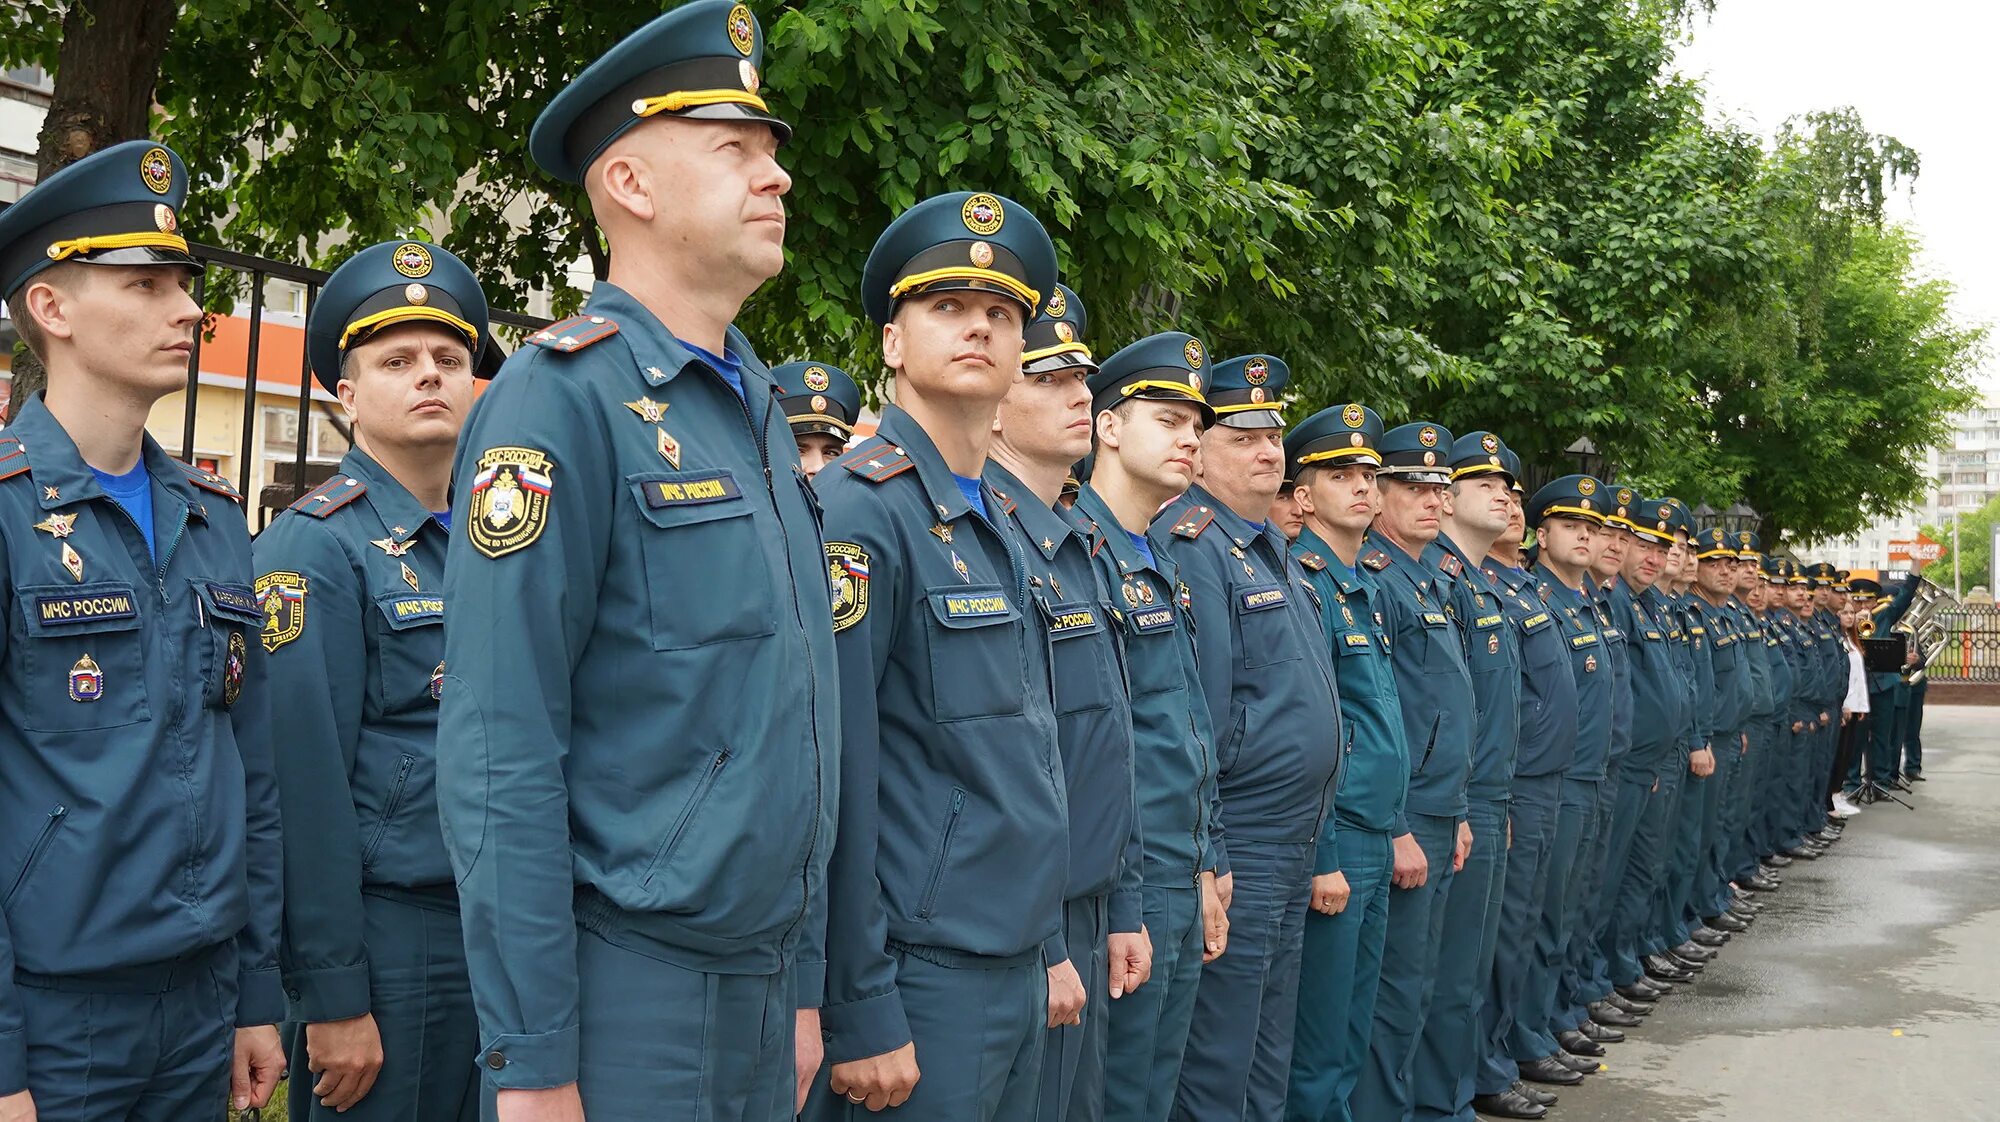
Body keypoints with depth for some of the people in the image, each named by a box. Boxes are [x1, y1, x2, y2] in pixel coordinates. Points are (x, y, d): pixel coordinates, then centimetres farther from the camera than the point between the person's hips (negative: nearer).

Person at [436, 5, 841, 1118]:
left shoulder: (762, 411, 10)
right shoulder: (561, 400, -14)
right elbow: (500, 756, -17)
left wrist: (803, 984, 13)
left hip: (762, 983, 7)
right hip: (625, 987, -7)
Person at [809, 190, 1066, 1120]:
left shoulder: (1008, 536, 12)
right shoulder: (860, 514, -14)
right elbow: (835, 784, -18)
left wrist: (1047, 944, 18)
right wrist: (859, 1016, -18)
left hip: (1016, 971, 8)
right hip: (920, 977, -8)